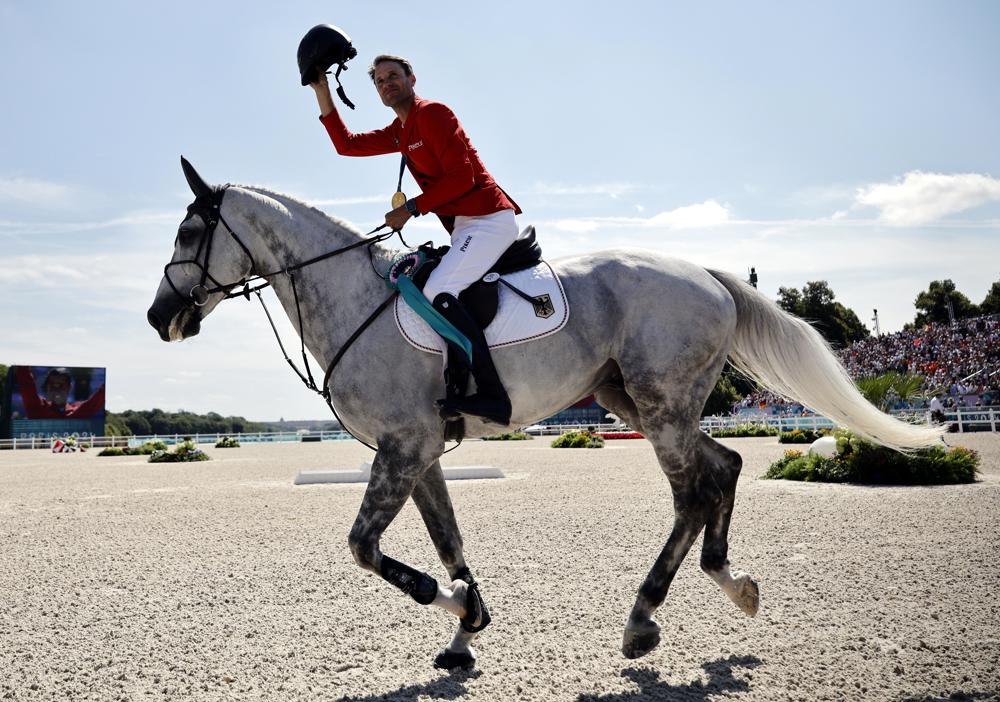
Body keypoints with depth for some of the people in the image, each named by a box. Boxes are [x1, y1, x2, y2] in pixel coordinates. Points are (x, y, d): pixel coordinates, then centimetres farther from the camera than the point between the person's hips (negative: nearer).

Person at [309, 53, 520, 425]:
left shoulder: (431, 113, -7)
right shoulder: (399, 132, 22)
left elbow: (461, 177, -15)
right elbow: (346, 144, 24)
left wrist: (411, 208, -13)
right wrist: (322, 92, 20)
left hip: (488, 219, -11)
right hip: (467, 227, 11)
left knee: (438, 292, -26)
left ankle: (493, 397, -31)